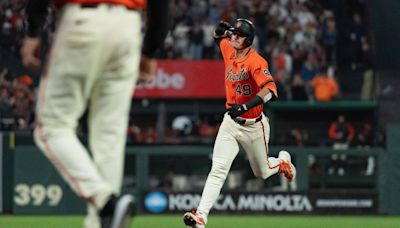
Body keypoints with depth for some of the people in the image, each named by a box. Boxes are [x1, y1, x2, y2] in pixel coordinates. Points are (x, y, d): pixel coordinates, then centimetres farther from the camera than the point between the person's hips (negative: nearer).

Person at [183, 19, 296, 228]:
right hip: (230, 123, 4)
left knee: (262, 173, 16)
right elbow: (219, 37, 24)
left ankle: (283, 161, 50)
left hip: (253, 126, -4)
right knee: (218, 169, -14)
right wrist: (221, 30, 1)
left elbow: (270, 90, -38)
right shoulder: (229, 50, -1)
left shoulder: (255, 61, -22)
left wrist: (246, 106, -48)